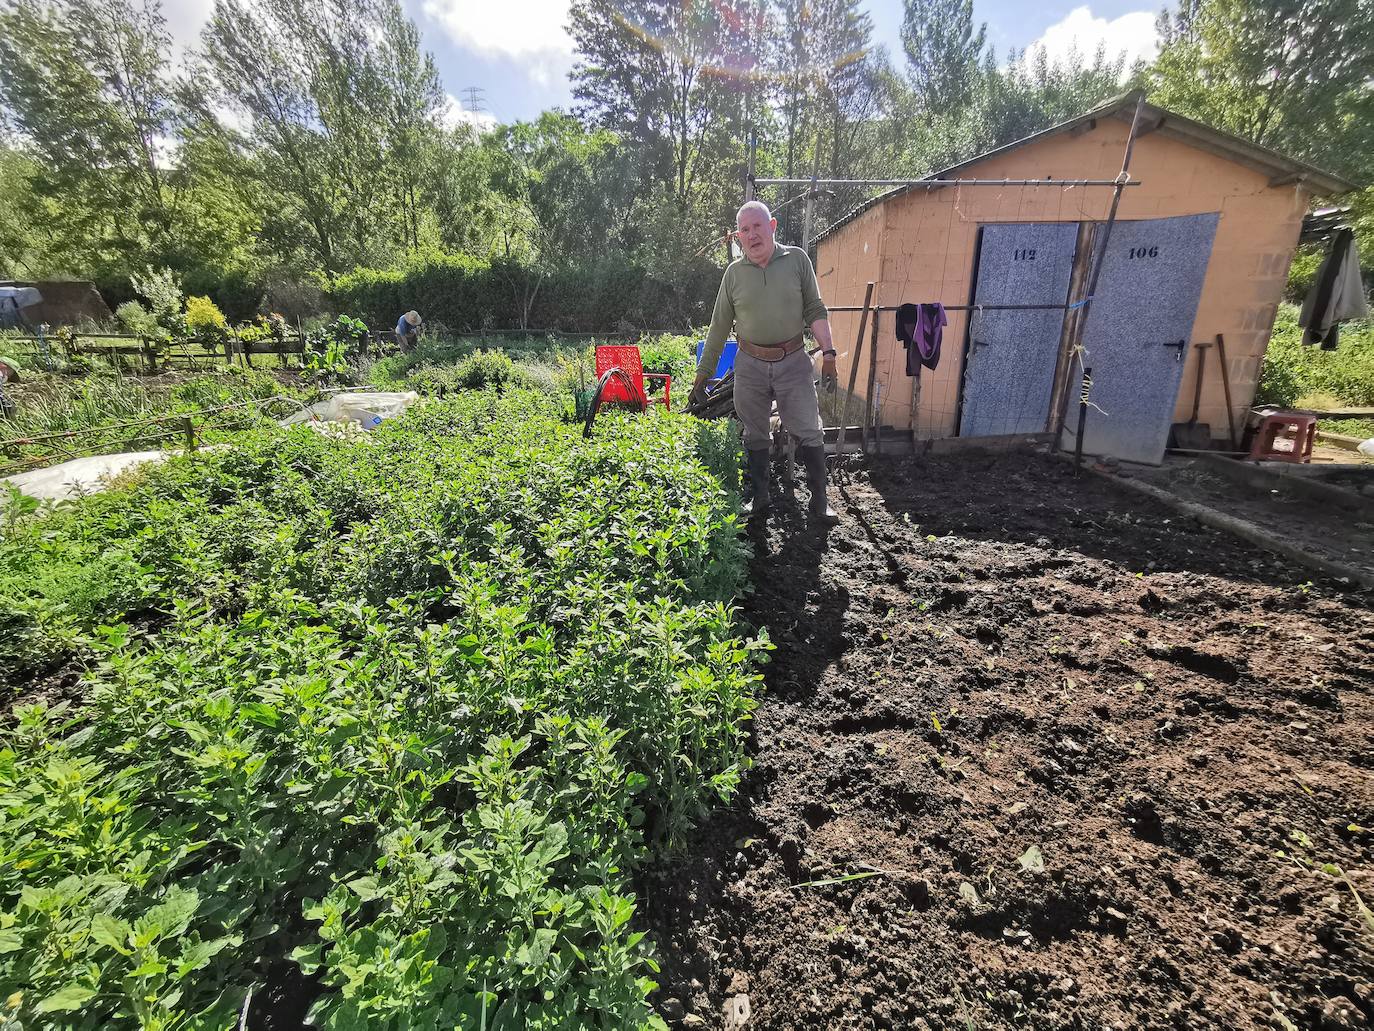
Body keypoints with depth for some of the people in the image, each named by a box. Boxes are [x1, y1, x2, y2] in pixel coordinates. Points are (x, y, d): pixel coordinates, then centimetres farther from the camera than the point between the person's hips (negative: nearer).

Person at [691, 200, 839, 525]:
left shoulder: (797, 259, 0)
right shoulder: (734, 273, 3)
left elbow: (815, 310, 1)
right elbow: (719, 326, 7)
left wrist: (828, 353, -8)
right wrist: (704, 371, 7)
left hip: (793, 362, -1)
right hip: (750, 365, 1)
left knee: (810, 434, -1)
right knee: (755, 436, 9)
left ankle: (819, 501, 12)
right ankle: (759, 499, 24)